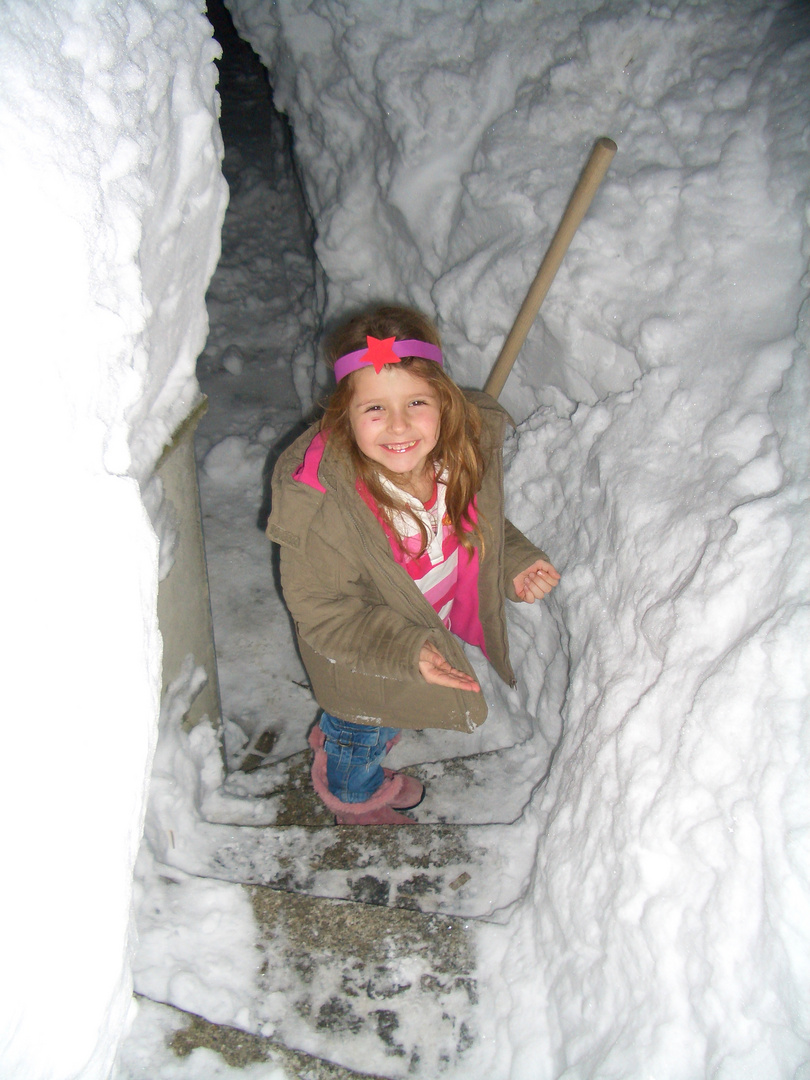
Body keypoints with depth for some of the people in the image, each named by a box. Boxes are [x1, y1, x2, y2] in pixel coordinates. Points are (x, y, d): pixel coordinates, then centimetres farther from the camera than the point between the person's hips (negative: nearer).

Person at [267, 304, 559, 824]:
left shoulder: (471, 446, -23)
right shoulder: (319, 503, -39)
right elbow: (320, 610, -28)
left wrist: (515, 566, -16)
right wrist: (406, 650, -39)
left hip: (441, 632, 5)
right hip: (360, 665, -5)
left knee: (391, 722, 36)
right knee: (363, 733, 28)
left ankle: (335, 739, 72)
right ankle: (356, 799, 65)